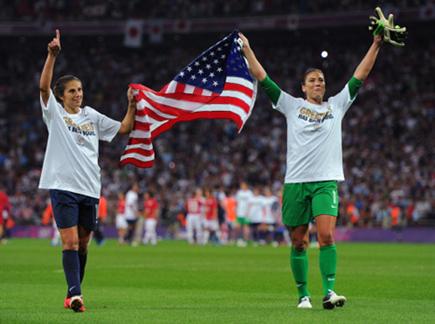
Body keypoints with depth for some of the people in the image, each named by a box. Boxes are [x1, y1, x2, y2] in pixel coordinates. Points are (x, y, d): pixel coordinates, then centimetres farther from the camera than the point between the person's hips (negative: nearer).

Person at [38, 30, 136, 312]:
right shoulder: (55, 113, 1)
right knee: (70, 241, -14)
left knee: (83, 243, 9)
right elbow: (44, 86, -15)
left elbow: (123, 129, 20)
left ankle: (74, 293, 20)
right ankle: (75, 294, -20)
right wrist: (52, 55, -26)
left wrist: (132, 106, 5)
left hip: (90, 188, 5)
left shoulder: (91, 116, 14)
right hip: (63, 185, -5)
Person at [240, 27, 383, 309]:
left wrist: (376, 45, 6)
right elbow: (263, 79, 9)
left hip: (326, 181, 0)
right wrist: (247, 49, 5)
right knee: (299, 242, 3)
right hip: (296, 181, 0)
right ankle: (303, 294, 12)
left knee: (327, 236, -17)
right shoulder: (292, 106, 10)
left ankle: (329, 291, -20)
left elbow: (360, 76, 11)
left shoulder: (337, 106, 13)